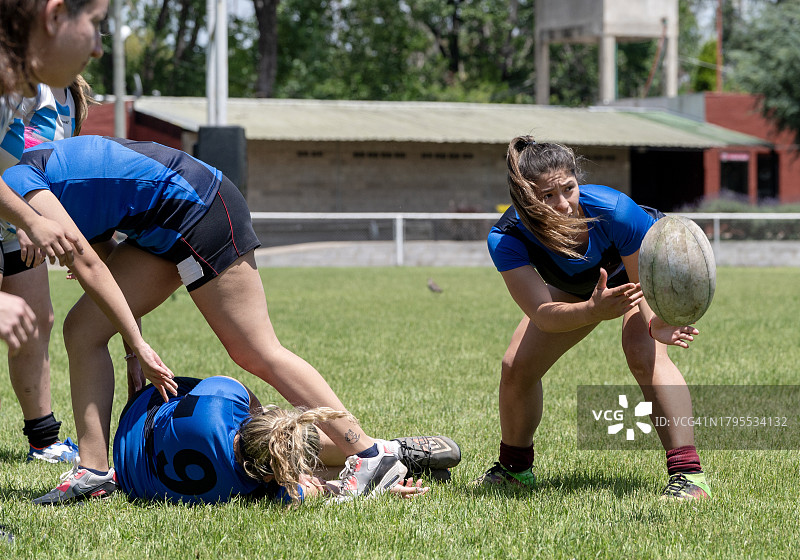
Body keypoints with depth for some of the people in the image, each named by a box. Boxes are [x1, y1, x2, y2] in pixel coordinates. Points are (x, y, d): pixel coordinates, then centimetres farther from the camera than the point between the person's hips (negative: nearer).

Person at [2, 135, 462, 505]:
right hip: (161, 227, 10)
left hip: (195, 208, -10)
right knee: (84, 329, 5)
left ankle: (371, 454, -8)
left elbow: (87, 265, -20)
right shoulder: (41, 168, 16)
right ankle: (95, 469, 6)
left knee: (257, 353, -10)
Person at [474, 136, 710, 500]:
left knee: (643, 354, -30)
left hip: (643, 264, -3)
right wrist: (594, 310, -62)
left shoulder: (614, 210, -42)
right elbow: (543, 315, -43)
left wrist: (658, 323, -54)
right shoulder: (506, 239, -36)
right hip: (576, 289, 3)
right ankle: (515, 468, 26)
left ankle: (688, 473, -30)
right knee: (516, 368, -1)